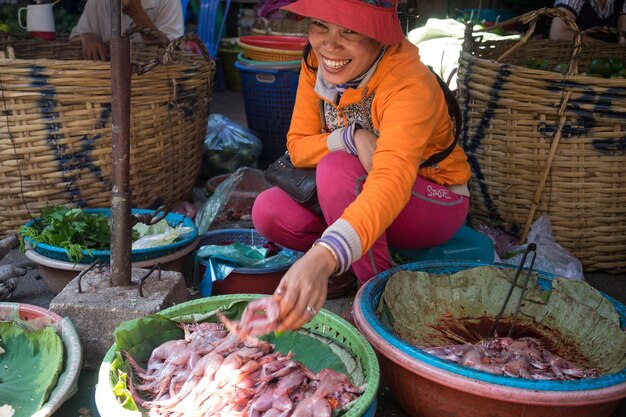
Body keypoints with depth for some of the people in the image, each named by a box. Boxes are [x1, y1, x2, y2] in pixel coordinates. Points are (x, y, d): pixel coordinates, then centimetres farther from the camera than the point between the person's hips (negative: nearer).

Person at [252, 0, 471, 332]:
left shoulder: (409, 85, -30)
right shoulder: (315, 64, -10)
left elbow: (392, 183, -46)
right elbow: (298, 146, -7)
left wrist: (321, 259, -62)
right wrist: (353, 137, -30)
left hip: (436, 204, -5)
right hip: (355, 204, 5)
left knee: (336, 168, -33)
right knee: (268, 209, -18)